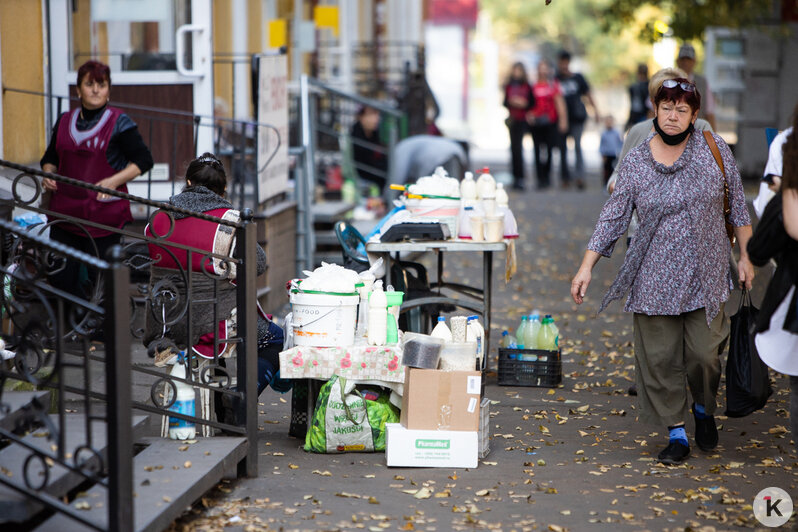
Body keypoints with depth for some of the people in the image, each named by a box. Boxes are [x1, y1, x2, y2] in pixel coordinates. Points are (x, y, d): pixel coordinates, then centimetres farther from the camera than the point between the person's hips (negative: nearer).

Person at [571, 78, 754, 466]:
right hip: (654, 280, 0)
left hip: (706, 277, 0)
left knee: (704, 352, -4)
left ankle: (704, 409, 27)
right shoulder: (635, 164, 0)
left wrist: (745, 256, 7)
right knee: (659, 357, -1)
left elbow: (737, 206, 9)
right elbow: (612, 218, 3)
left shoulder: (715, 149, 1)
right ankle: (676, 432, 14)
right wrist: (587, 267, -2)